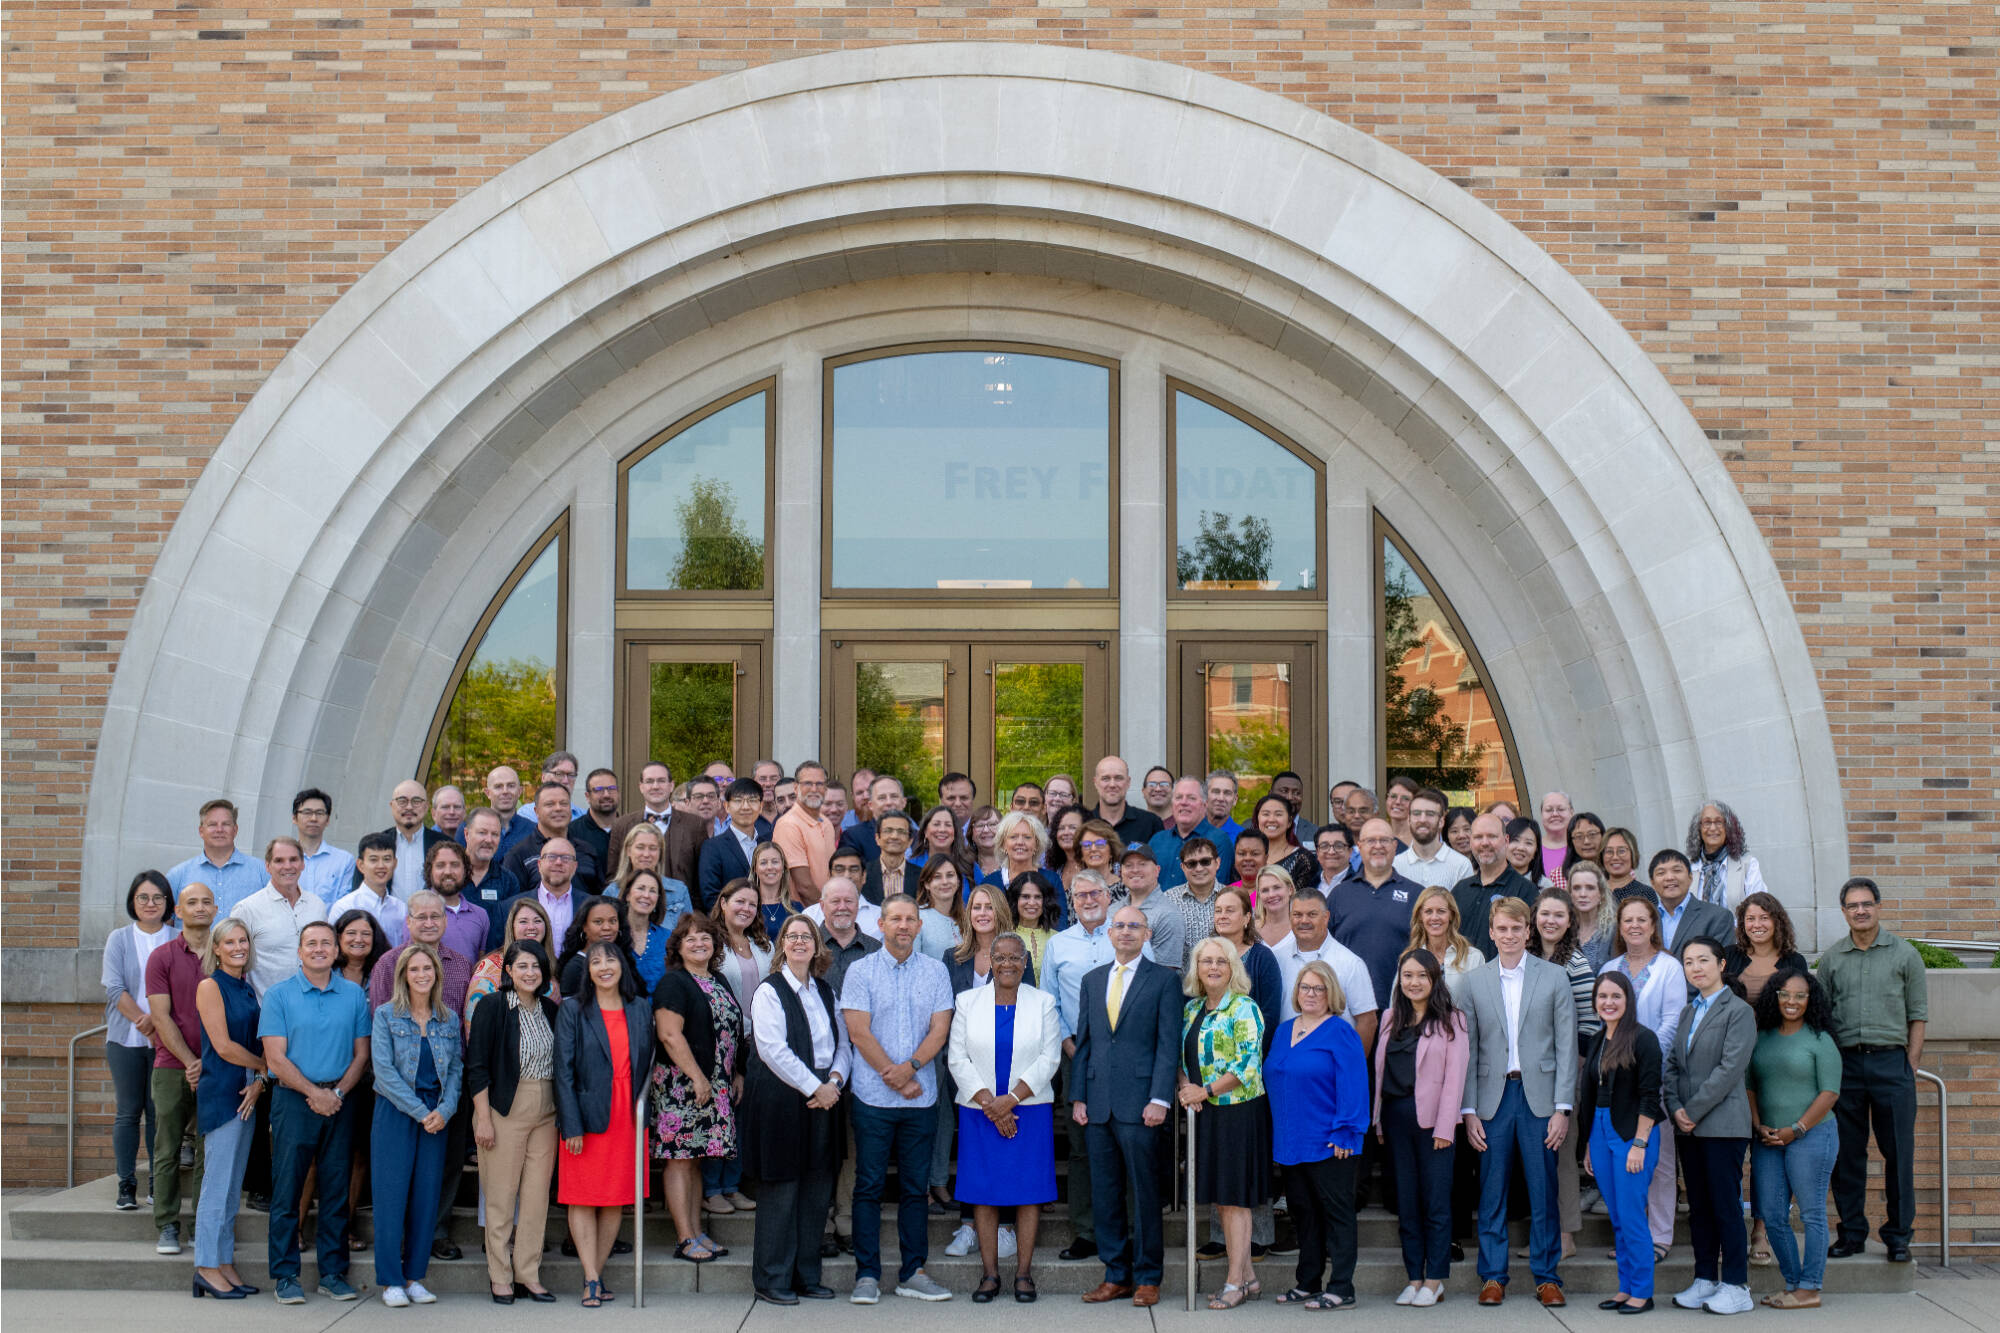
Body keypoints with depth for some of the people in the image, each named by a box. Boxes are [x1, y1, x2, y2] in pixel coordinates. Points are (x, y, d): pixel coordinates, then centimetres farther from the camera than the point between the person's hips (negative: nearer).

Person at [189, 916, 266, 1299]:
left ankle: (225, 1264, 13)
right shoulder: (210, 986, -7)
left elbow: (256, 1045, 12)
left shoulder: (248, 989, 13)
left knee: (233, 1183, 9)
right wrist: (266, 1065, -3)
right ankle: (207, 1267, 1)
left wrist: (259, 1082, -5)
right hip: (219, 1092, -7)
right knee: (218, 1181, -5)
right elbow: (223, 1046, -13)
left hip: (247, 1094, 7)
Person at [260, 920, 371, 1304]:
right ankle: (285, 1275, 6)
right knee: (287, 1190, -1)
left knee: (336, 1190, 5)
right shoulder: (278, 995, 1)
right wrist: (314, 1093, -12)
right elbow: (276, 1058, -5)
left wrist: (338, 1092, -7)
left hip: (340, 1102, 2)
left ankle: (333, 1272, 12)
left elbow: (361, 1053, 8)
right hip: (294, 1100, -2)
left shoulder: (354, 995, 9)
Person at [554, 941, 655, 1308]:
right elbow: (564, 1070, -5)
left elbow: (647, 1063, 13)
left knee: (617, 1199, 5)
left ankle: (597, 1274, 14)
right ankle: (592, 1280, 3)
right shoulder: (573, 1010, -1)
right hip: (587, 1117, -3)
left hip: (628, 1117, 3)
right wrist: (571, 1125, -13)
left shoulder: (640, 1009, 9)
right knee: (583, 1198, -1)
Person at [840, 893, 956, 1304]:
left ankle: (913, 1273, 13)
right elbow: (859, 1032, -6)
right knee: (869, 1186, 1)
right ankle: (867, 1274, 6)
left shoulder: (935, 972, 8)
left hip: (921, 1097, 2)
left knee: (916, 1188, 6)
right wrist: (895, 1079, -10)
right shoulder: (861, 972, 1)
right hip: (873, 1097, -2)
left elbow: (939, 1030, 1)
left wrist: (910, 1067, -14)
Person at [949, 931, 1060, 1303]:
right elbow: (957, 1058, 1)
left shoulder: (1043, 1002, 5)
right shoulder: (968, 1001, 6)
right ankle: (989, 1273, 8)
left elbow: (1049, 1059, -2)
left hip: (1030, 1110, 0)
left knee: (1029, 1192, -1)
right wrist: (989, 1104, -9)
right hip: (980, 1114, 1)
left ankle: (1023, 1273, 6)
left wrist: (1011, 1099, -11)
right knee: (983, 1192, 0)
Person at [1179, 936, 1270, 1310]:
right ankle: (1248, 1278, 20)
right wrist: (1186, 1088, -5)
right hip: (1205, 1113, 7)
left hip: (1238, 1111, -7)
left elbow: (1248, 1065, -17)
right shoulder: (1192, 1009, 12)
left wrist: (1204, 1092, -15)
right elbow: (1182, 1056, 15)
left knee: (1233, 1198, -3)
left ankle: (1235, 1283, 4)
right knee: (1220, 1199, 10)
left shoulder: (1244, 1009, -10)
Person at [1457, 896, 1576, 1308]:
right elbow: (1467, 1050, 6)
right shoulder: (1474, 983, 6)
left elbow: (1566, 1046, 2)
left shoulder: (1554, 978, 4)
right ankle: (1493, 1277, 13)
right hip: (1493, 1096, 1)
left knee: (1543, 1192, 3)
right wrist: (1469, 1111, -1)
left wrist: (1562, 1108, -5)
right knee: (1491, 1193, 4)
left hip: (1539, 1096, -1)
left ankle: (1547, 1277, 13)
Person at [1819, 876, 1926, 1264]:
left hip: (1891, 1061, -2)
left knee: (1898, 1153, 0)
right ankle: (1852, 1234, 14)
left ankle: (1898, 1236, 10)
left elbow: (1918, 1014, 5)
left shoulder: (1904, 954, 4)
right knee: (1847, 1153, 4)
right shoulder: (1832, 958, 9)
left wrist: (1910, 1065, -2)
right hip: (1845, 1062, 2)